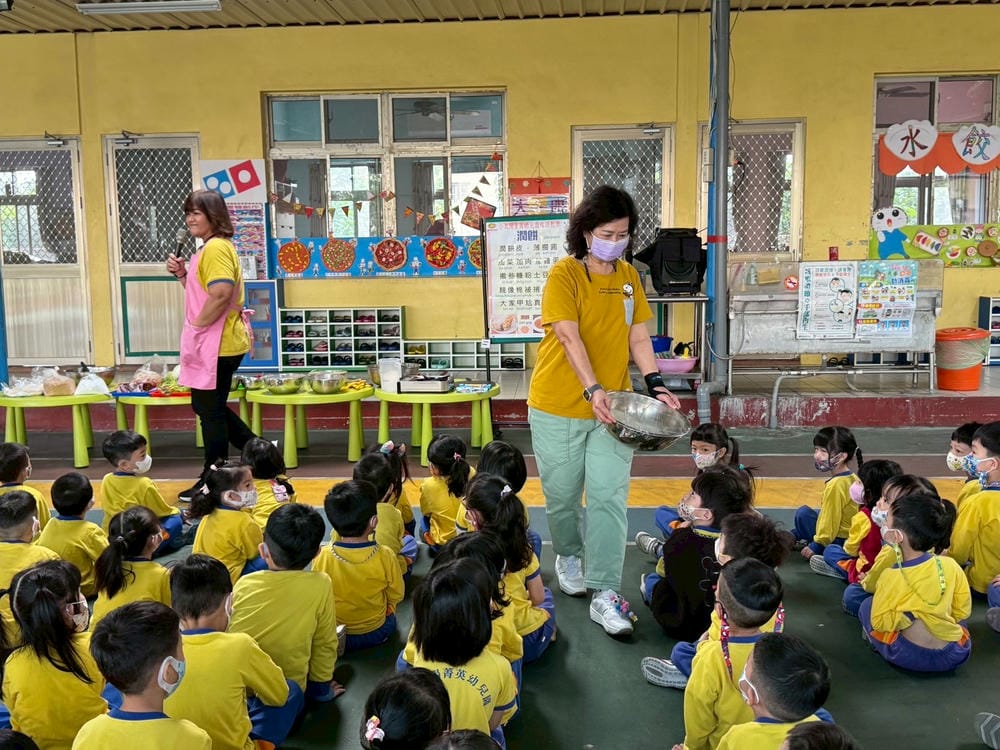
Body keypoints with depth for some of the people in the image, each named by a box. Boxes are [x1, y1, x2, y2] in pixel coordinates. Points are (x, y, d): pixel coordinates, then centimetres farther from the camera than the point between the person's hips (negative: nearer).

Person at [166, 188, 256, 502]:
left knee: (210, 410, 1)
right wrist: (182, 274, 8)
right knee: (210, 406, 20)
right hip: (214, 343, 11)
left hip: (218, 345, -11)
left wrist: (196, 327, -19)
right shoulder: (211, 247, 17)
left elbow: (221, 294, -28)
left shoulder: (217, 247, -17)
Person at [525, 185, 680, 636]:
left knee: (609, 497, -5)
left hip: (611, 405, 3)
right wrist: (593, 390, -29)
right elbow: (570, 338, -18)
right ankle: (568, 556, 39)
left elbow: (639, 337, 7)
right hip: (559, 406, -3)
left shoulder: (629, 276, 7)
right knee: (562, 493, 10)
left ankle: (605, 595, -1)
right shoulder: (564, 274, -9)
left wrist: (655, 384, -8)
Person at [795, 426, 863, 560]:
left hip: (841, 541, -9)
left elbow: (830, 521, -21)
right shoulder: (852, 477, 3)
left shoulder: (835, 485, -24)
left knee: (803, 513, -10)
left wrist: (816, 545, -11)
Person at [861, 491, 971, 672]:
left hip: (909, 657, -3)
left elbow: (878, 623, -12)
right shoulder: (951, 566, -7)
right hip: (957, 655, 3)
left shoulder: (891, 577, -15)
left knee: (866, 606, 18)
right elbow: (963, 611, 4)